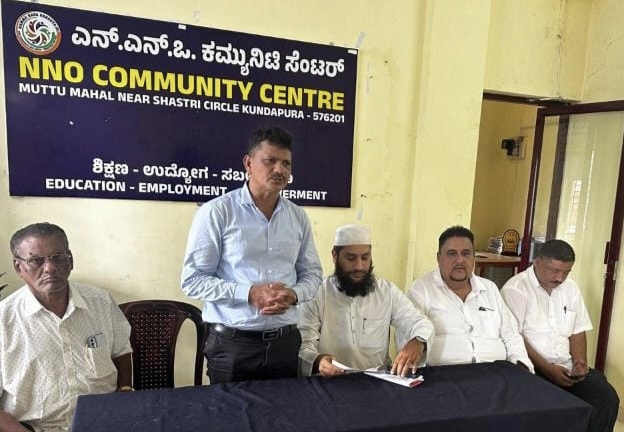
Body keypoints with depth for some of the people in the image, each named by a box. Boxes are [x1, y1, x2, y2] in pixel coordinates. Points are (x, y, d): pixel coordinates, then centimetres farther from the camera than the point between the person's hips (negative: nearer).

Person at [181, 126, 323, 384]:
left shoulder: (298, 217, 5)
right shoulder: (216, 212, -9)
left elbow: (312, 273, 12)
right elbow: (193, 280, -10)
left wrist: (293, 294, -10)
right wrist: (249, 293, -20)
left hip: (285, 342, 4)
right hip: (232, 343, -4)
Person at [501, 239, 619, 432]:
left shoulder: (571, 288, 11)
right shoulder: (515, 289, -11)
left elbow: (577, 331, 15)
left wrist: (580, 361, -3)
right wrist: (547, 369, -19)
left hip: (566, 367, 7)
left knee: (607, 398, -11)